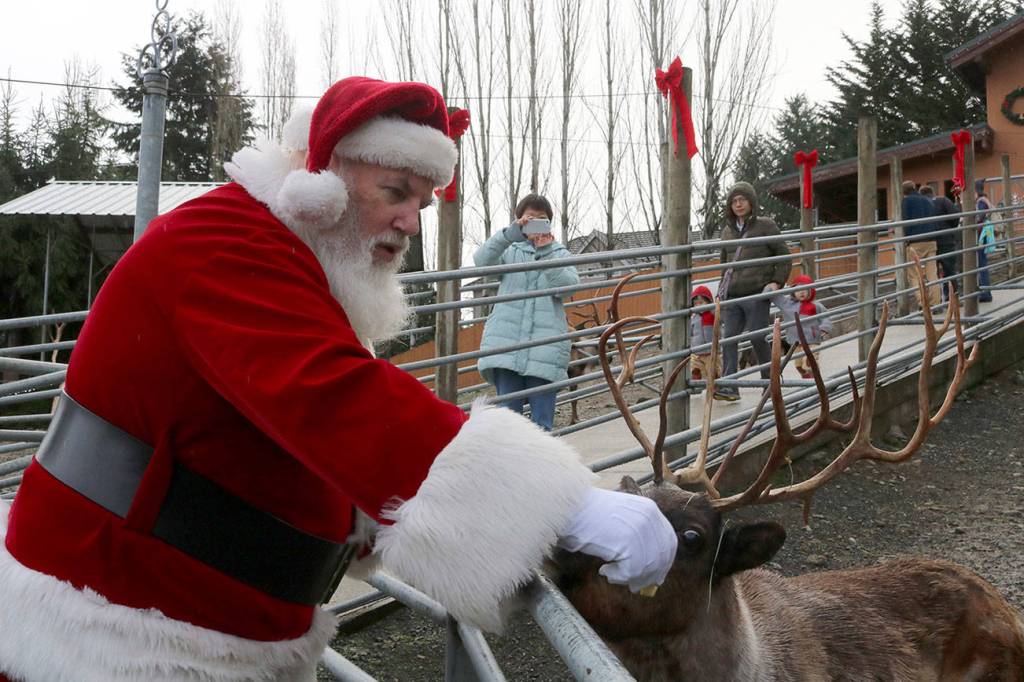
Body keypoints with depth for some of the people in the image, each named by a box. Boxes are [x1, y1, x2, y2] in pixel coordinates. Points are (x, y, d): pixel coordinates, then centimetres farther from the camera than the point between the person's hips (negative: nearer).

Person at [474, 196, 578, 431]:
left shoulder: (560, 254, 15)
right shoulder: (510, 251, 14)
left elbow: (568, 286, -4)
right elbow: (481, 260, -6)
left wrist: (546, 251, -13)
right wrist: (509, 234, -19)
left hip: (545, 347, 0)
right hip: (506, 343, 0)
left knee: (542, 423, -1)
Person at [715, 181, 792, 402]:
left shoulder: (766, 226, 3)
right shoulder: (728, 230, 17)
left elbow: (784, 257, 5)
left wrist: (777, 282, -8)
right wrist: (721, 292, 20)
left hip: (756, 294, -4)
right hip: (732, 296, 5)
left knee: (757, 338, -3)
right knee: (728, 339, -5)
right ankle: (729, 387, -7)